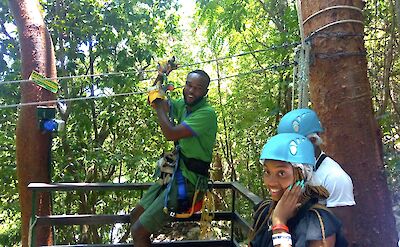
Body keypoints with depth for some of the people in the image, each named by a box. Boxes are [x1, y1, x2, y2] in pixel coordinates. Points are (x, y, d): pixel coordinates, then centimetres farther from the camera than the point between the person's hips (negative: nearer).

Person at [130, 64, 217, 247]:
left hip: (187, 181, -9)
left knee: (138, 232, -11)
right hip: (175, 174, 9)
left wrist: (159, 104, -13)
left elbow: (171, 134, -26)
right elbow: (154, 97, 20)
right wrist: (161, 77, 3)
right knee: (135, 216, 20)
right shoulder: (184, 105, 6)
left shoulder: (207, 113, -19)